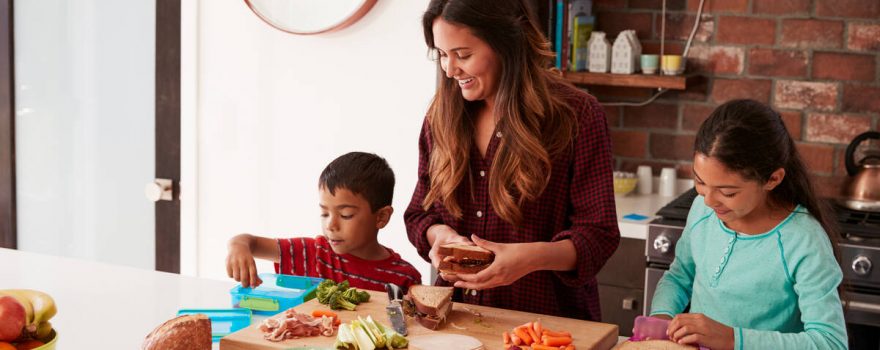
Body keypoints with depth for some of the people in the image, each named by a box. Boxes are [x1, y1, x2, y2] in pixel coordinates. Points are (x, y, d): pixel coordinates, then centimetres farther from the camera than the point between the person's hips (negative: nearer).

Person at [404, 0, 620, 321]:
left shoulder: (577, 115, -6)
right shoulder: (442, 115, 7)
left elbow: (598, 236, -7)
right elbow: (419, 213, 15)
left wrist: (534, 256, -24)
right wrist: (440, 234, -7)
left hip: (547, 316, -4)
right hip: (457, 315, 4)